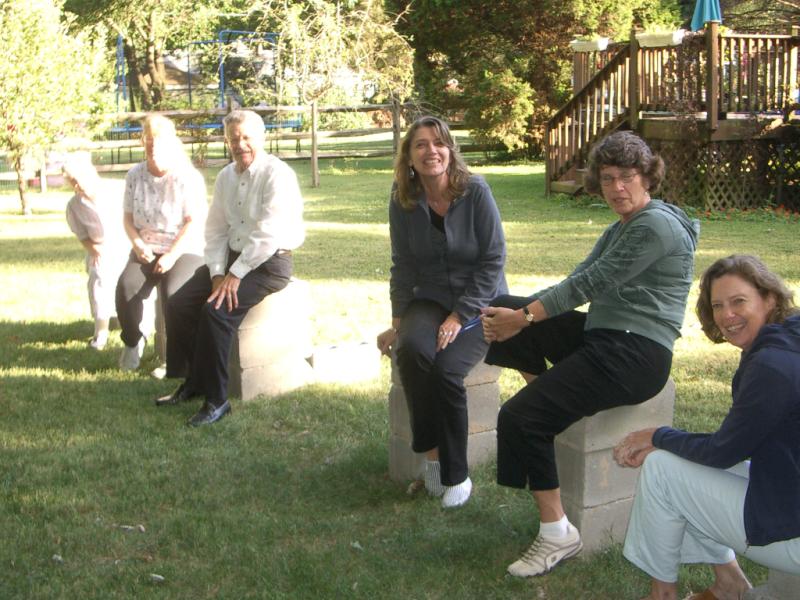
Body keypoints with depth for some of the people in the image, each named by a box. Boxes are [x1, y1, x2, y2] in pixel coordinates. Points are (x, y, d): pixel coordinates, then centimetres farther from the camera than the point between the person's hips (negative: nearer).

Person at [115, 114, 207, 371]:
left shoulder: (188, 177, -7)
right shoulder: (135, 176, 8)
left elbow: (195, 223, -11)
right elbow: (128, 217, 13)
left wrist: (172, 256, -19)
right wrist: (138, 243, -6)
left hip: (184, 251, -4)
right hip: (147, 251, 4)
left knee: (172, 291, -34)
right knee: (126, 286, -26)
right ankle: (132, 342, 0)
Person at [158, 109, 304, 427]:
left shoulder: (277, 175, -15)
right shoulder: (226, 177, 10)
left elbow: (268, 235, -22)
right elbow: (215, 230, 10)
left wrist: (236, 275, -22)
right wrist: (218, 273, -5)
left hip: (269, 263, -8)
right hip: (232, 258, 8)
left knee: (216, 311, -27)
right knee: (178, 305, -6)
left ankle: (216, 400, -17)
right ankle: (193, 380, 10)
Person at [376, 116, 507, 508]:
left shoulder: (476, 192, -12)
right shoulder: (403, 200, -1)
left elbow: (492, 261, -11)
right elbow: (403, 265, 6)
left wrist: (459, 317, -17)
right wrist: (398, 321, -2)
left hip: (480, 303, -3)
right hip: (431, 299, 3)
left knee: (446, 367, -28)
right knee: (412, 349, -31)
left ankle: (455, 473, -10)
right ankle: (432, 451, -16)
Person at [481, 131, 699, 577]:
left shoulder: (657, 225, -14)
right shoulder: (622, 227, 18)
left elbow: (592, 283, -18)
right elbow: (578, 280, 10)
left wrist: (525, 316, -14)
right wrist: (518, 315, -3)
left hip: (636, 355, -10)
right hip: (602, 337, 10)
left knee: (521, 417, -21)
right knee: (503, 309, 9)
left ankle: (558, 534, -13)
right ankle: (549, 393, 14)